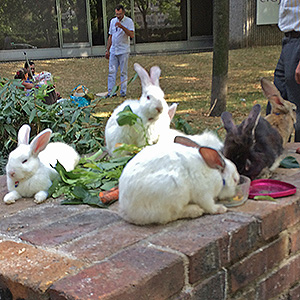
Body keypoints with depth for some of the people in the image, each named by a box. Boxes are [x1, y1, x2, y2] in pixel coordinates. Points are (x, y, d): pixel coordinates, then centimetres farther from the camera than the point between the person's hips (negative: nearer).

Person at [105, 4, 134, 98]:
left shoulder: (129, 21, -4)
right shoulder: (112, 21, 12)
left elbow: (132, 35, -18)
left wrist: (122, 27, -27)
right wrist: (107, 50, 14)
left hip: (123, 51, -4)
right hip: (113, 50, 5)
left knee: (123, 72, 1)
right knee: (111, 71, 1)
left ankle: (123, 91, 7)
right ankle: (111, 91, 4)